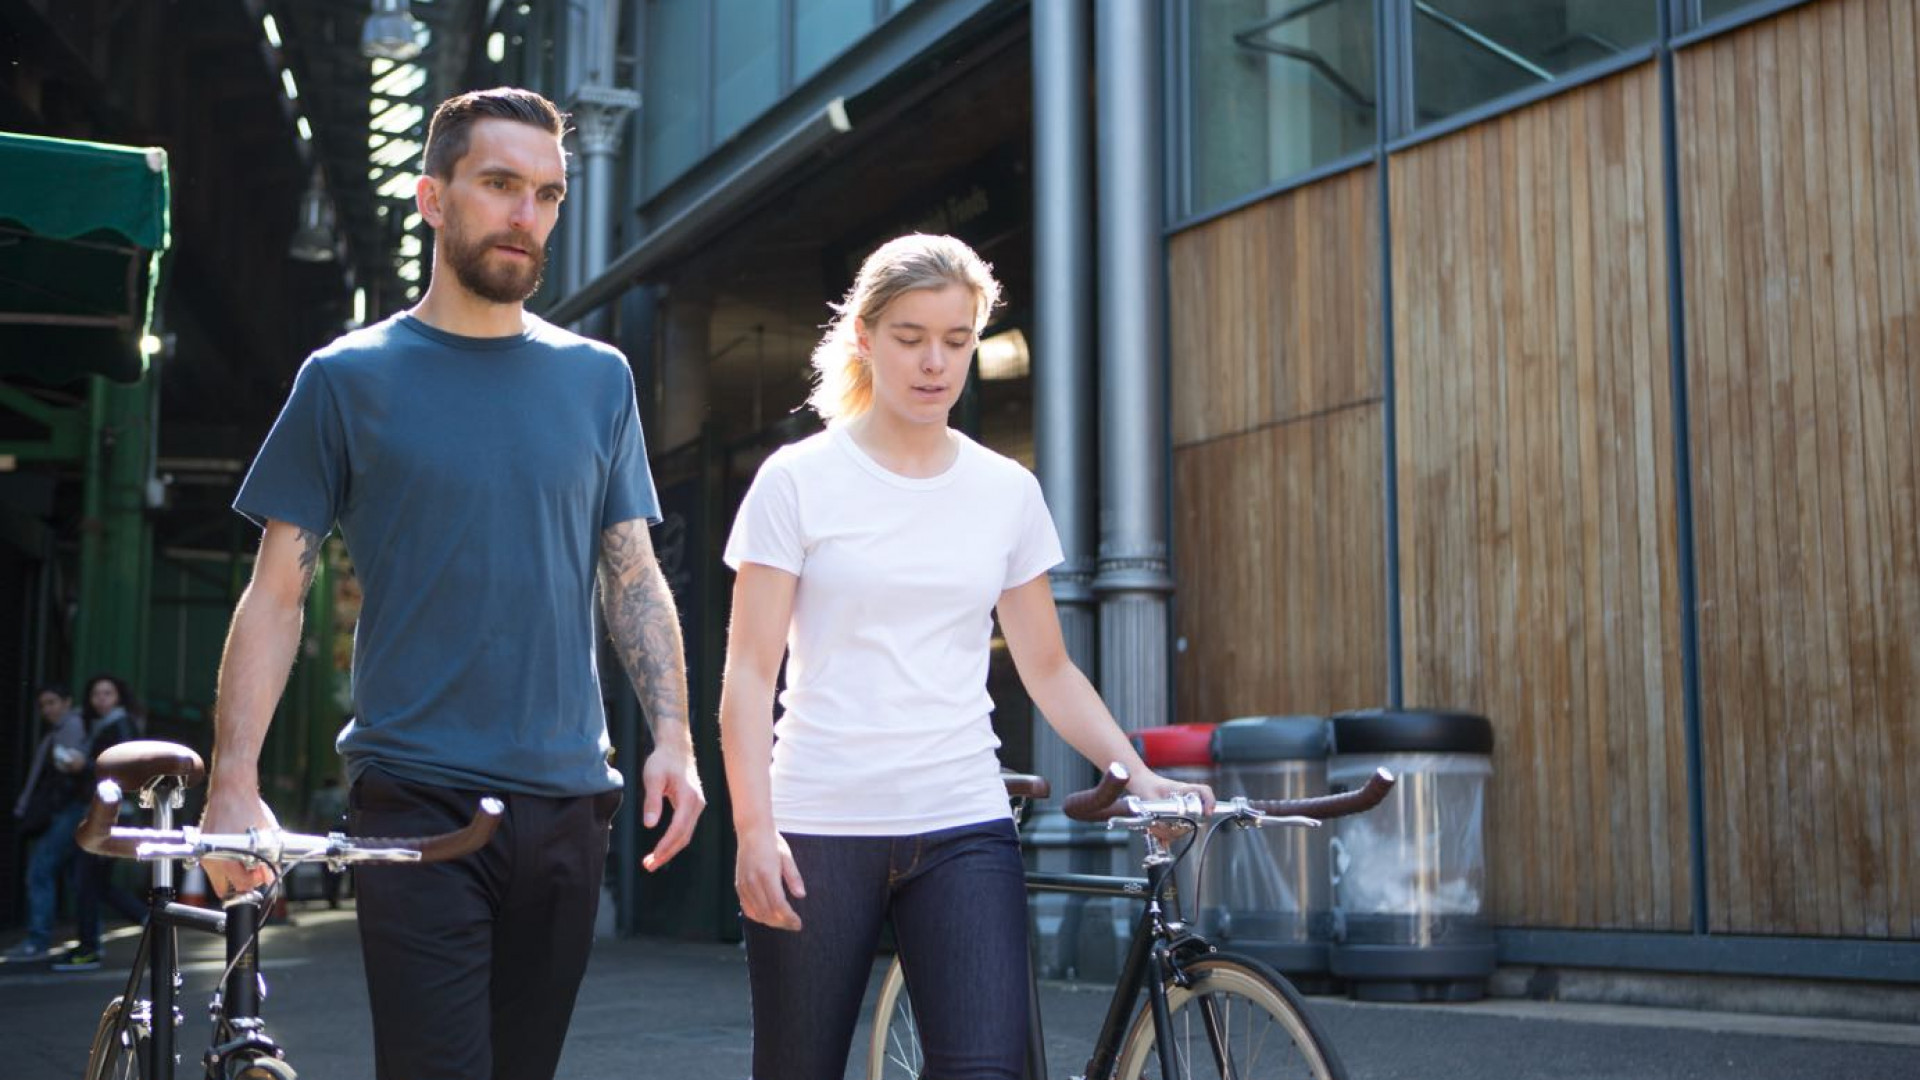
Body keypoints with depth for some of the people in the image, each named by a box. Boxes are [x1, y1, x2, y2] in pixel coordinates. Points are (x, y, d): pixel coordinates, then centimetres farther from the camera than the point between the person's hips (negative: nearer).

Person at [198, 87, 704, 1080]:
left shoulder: (596, 377, 10)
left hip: (565, 800, 3)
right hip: (416, 801, -3)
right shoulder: (348, 378, 2)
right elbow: (276, 592, 1)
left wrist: (673, 736, -2)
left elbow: (633, 575, 11)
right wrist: (232, 783, -9)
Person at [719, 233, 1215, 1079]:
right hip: (819, 828, -2)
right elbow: (750, 672, -2)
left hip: (962, 826, 2)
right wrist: (753, 828, -13)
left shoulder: (1008, 491, 9)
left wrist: (1141, 777, 0)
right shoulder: (798, 479, 1)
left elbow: (1048, 669, 14)